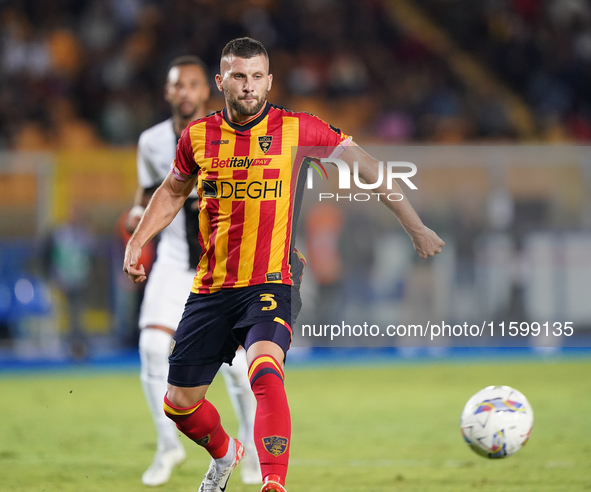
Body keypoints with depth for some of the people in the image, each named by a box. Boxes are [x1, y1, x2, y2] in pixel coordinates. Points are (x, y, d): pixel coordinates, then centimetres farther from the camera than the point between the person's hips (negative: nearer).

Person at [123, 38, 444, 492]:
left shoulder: (296, 129, -4)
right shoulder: (199, 136, 4)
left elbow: (365, 166, 4)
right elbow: (173, 192, 24)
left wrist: (416, 227, 3)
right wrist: (137, 242, 12)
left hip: (270, 284, -4)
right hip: (210, 289, 4)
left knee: (265, 369, -34)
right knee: (180, 403, 9)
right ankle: (225, 453, 43)